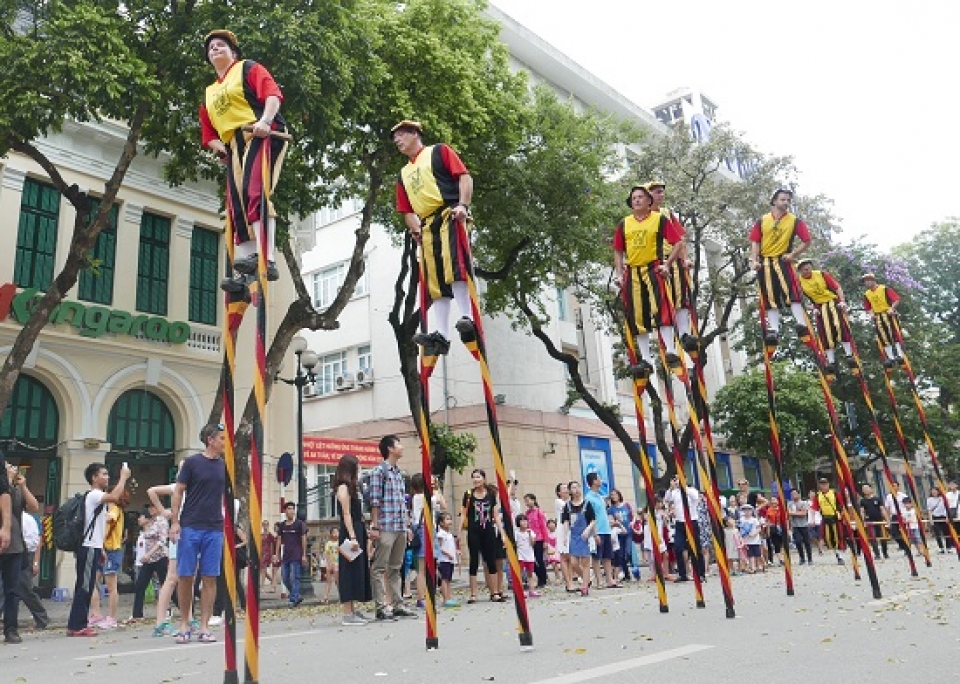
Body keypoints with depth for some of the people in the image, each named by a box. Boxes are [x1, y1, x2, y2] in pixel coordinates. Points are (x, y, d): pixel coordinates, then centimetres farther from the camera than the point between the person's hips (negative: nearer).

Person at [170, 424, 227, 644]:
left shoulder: (224, 466, 9)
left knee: (210, 578, 3)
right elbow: (178, 492, -2)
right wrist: (174, 521, -9)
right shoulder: (192, 462, -2)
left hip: (214, 529, 3)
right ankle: (184, 624, 15)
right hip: (190, 527, -3)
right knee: (185, 576, 1)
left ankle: (204, 627, 9)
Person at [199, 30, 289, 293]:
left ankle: (266, 259, -34)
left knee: (255, 193, -25)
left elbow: (272, 94, -6)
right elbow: (208, 133, 24)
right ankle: (244, 272, -6)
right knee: (237, 209, -2)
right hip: (234, 148, 7)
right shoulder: (209, 94, 30)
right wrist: (219, 148, 1)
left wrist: (265, 120, -24)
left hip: (262, 136, -7)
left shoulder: (248, 69, 13)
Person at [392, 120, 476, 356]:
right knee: (434, 281, -2)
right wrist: (415, 229, 6)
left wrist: (462, 205, -15)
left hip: (449, 216, -6)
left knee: (454, 265, -25)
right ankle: (439, 335, -8)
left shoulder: (439, 151, 12)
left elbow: (464, 177, 1)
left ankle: (467, 319, -27)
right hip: (427, 227, 6)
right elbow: (407, 210, 26)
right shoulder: (404, 174, 29)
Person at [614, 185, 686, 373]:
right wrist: (619, 274, 7)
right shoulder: (624, 224, 14)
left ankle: (670, 351, -20)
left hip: (654, 269, -4)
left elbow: (677, 242, 1)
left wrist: (667, 264, -8)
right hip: (632, 273, 4)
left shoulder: (660, 219, 4)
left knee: (661, 308, -21)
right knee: (637, 316, 2)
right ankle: (645, 359, 7)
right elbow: (618, 251, 17)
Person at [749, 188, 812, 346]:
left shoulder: (795, 221, 4)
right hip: (765, 263, 2)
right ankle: (774, 330, 2)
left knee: (792, 292, -18)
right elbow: (755, 242, 6)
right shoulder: (762, 221, 7)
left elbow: (807, 241, 5)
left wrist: (793, 254, -6)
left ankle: (802, 325, -18)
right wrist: (754, 260, -6)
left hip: (783, 261, -2)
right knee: (770, 298, 1)